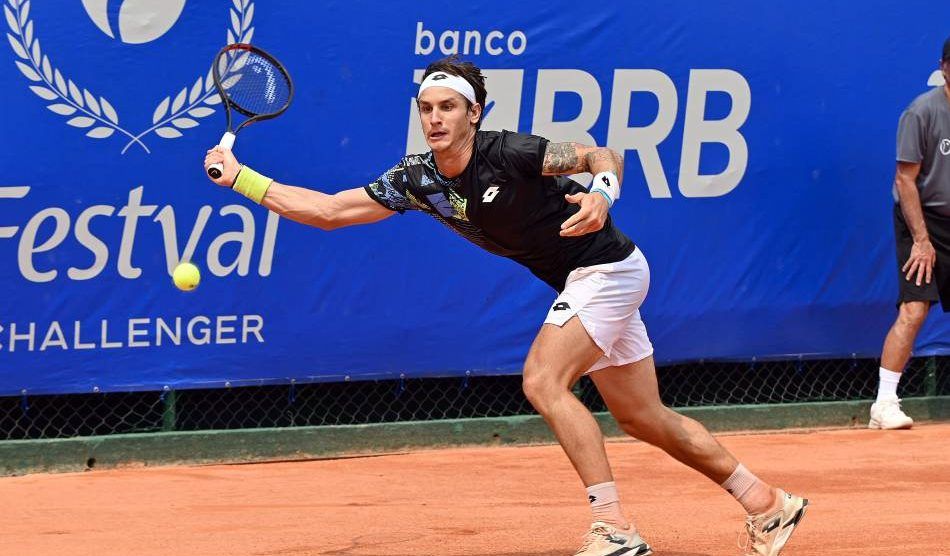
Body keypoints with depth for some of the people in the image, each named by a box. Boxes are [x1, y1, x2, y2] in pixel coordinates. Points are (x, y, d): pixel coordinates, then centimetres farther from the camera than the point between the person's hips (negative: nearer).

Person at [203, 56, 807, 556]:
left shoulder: (508, 152, -24)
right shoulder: (417, 179, -5)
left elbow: (604, 155, -18)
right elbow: (328, 209, -3)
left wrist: (601, 195, -40)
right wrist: (240, 177, -9)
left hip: (607, 266, -8)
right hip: (581, 282, 8)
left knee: (544, 381, -22)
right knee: (643, 416, 14)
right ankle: (768, 504, 27)